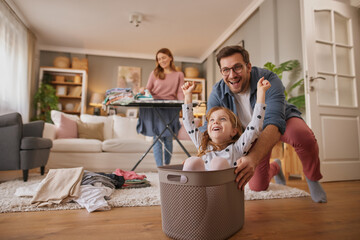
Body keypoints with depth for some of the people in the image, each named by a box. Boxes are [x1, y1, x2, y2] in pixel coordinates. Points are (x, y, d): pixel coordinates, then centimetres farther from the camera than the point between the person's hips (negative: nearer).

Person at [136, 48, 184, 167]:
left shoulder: (179, 75, 16)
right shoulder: (155, 73, 17)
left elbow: (180, 93, 6)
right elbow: (148, 89, 14)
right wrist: (143, 91, -9)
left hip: (171, 108, 0)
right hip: (155, 108, 0)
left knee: (168, 138, -1)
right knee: (157, 139, -6)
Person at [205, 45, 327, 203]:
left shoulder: (268, 80, -34)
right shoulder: (217, 93, -24)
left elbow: (274, 123, -47)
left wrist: (253, 158, -64)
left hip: (283, 121, -2)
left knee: (303, 136, -39)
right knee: (257, 187, 6)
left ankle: (312, 178, -6)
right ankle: (275, 167, 43)